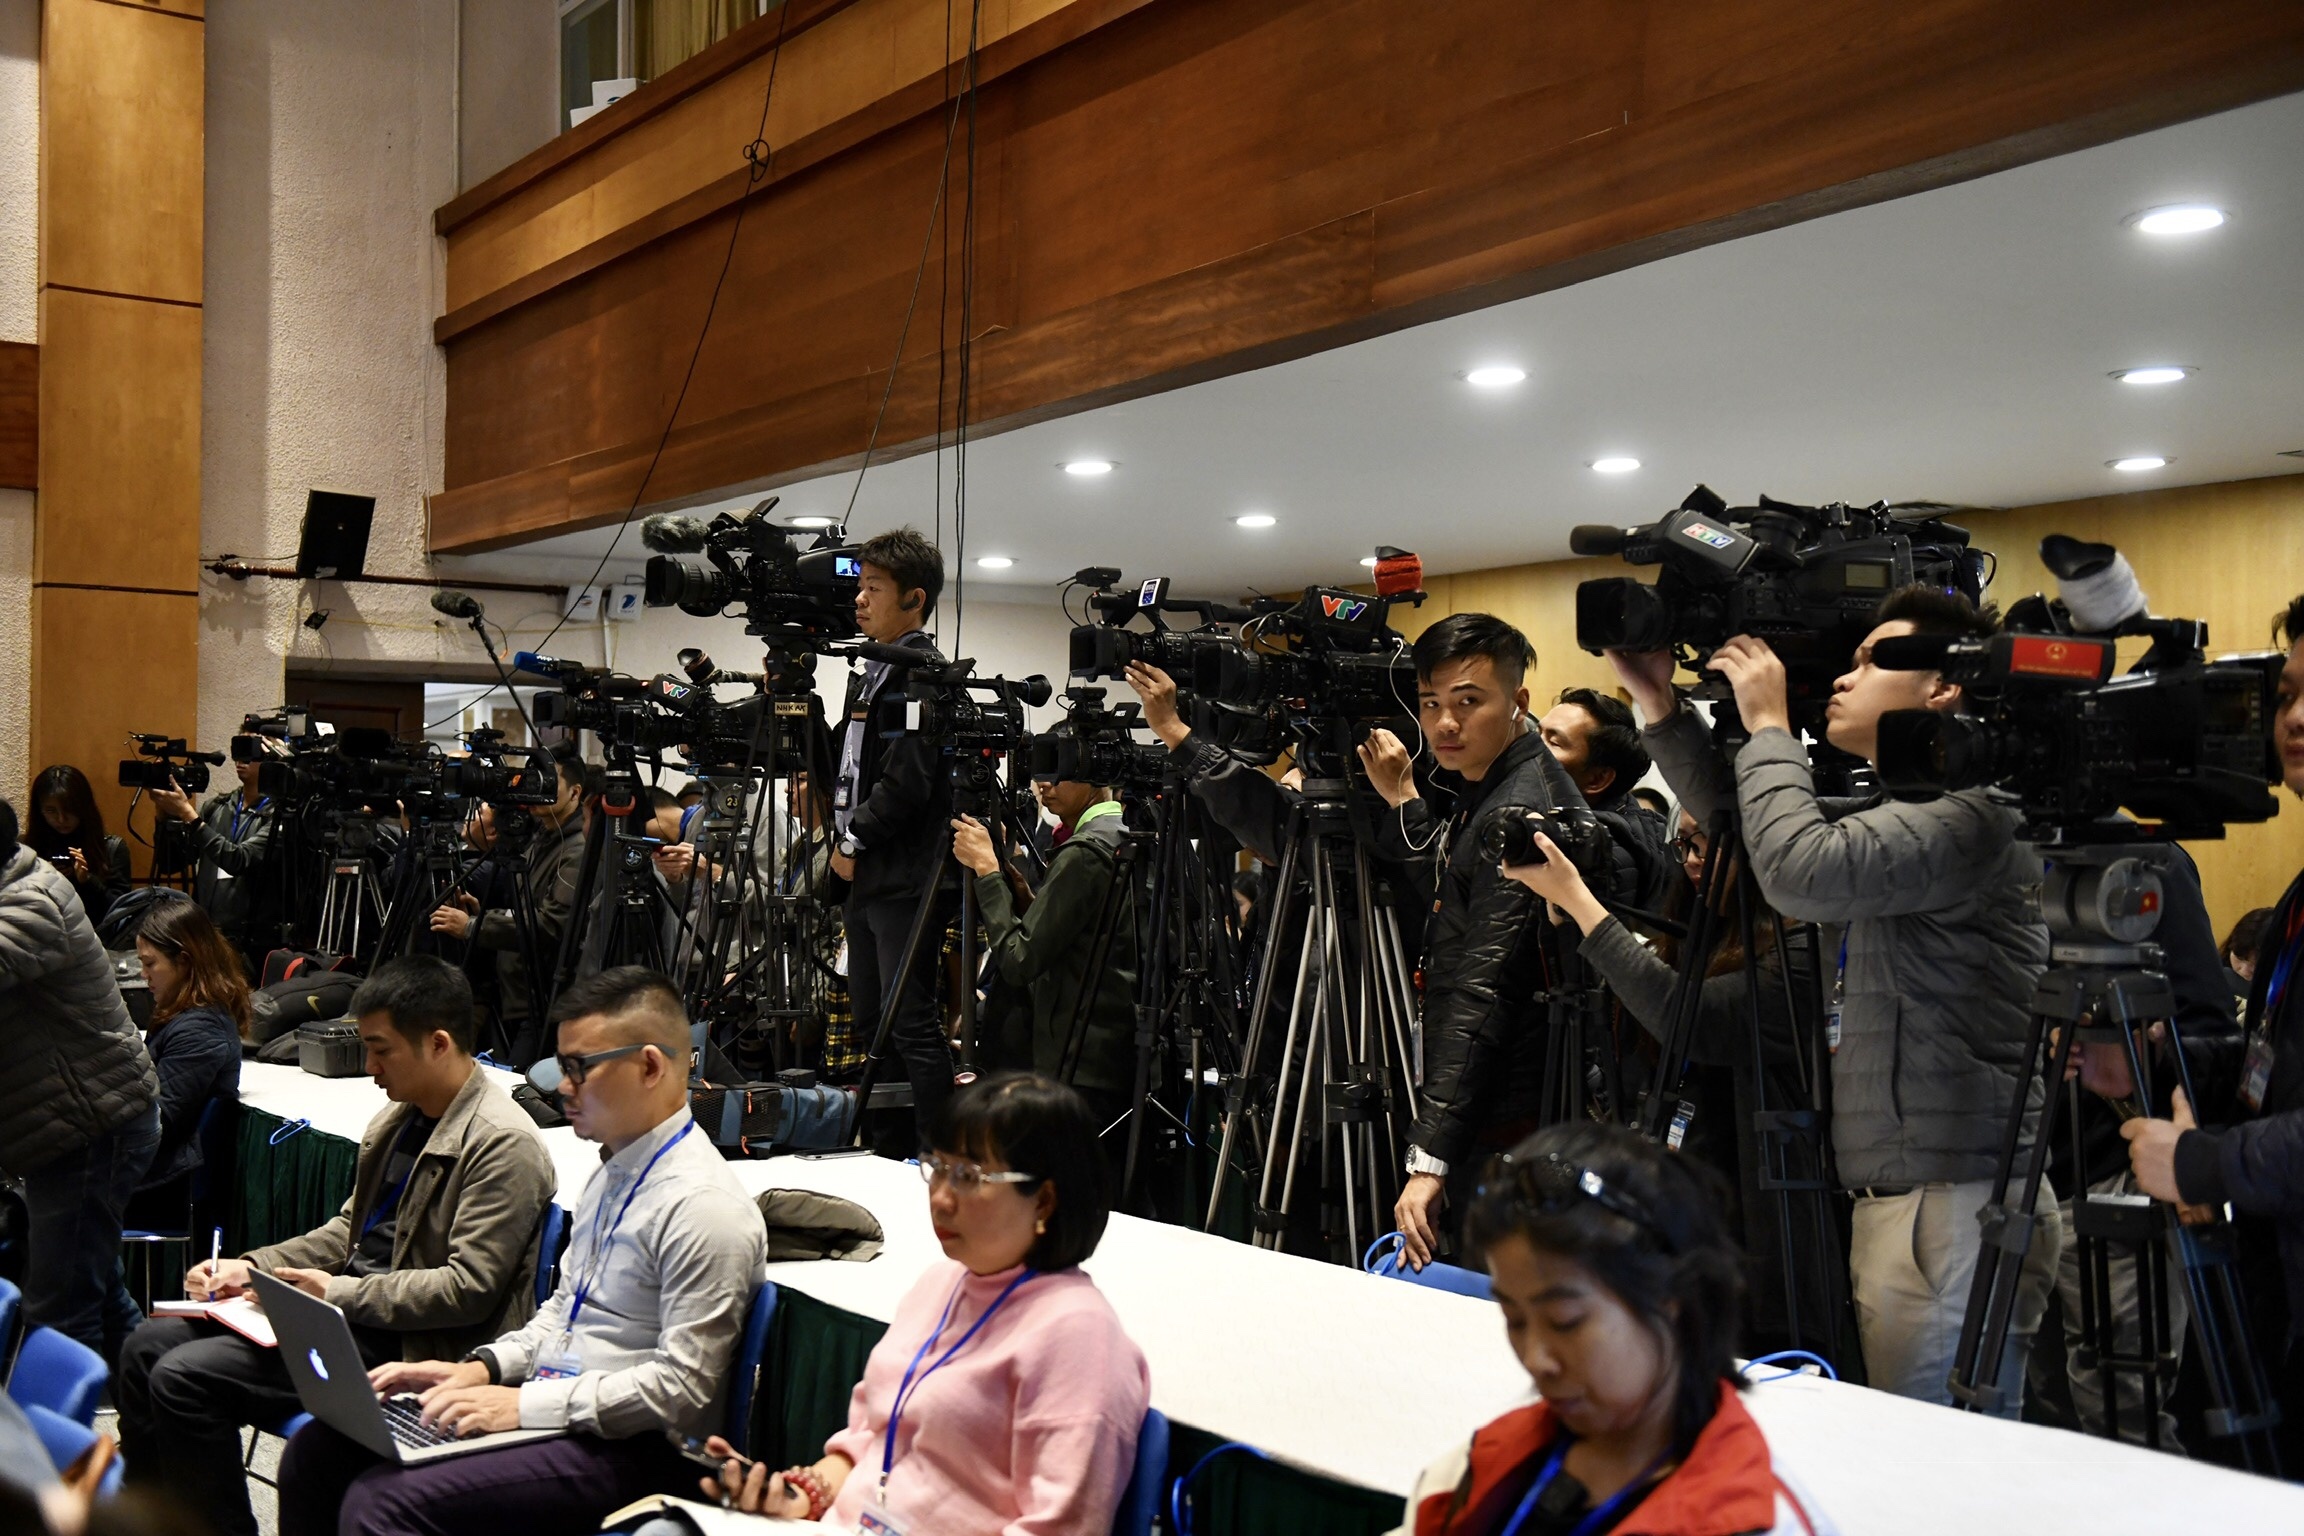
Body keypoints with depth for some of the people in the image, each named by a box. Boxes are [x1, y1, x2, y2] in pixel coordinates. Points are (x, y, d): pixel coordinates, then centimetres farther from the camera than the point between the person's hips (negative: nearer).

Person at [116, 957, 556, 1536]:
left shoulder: (504, 1143, -18)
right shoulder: (398, 1119, 11)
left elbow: (470, 1288, -22)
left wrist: (342, 1293, -19)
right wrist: (250, 1268, 6)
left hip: (405, 1344, -9)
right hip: (350, 1308, 10)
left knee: (184, 1378, -16)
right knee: (149, 1346, 6)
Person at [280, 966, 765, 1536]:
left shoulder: (704, 1206, -18)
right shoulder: (609, 1173, 12)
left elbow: (682, 1386, -20)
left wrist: (527, 1404, -20)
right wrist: (482, 1368, 4)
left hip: (630, 1447, -9)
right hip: (550, 1407, 9)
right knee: (317, 1450, 2)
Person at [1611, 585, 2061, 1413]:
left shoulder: (1967, 809, -14)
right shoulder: (1899, 809, 17)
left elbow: (1802, 871, -27)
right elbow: (1745, 824, 23)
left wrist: (1768, 724, -12)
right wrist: (1659, 706, 13)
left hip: (1954, 1209, -10)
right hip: (1899, 1197, 10)